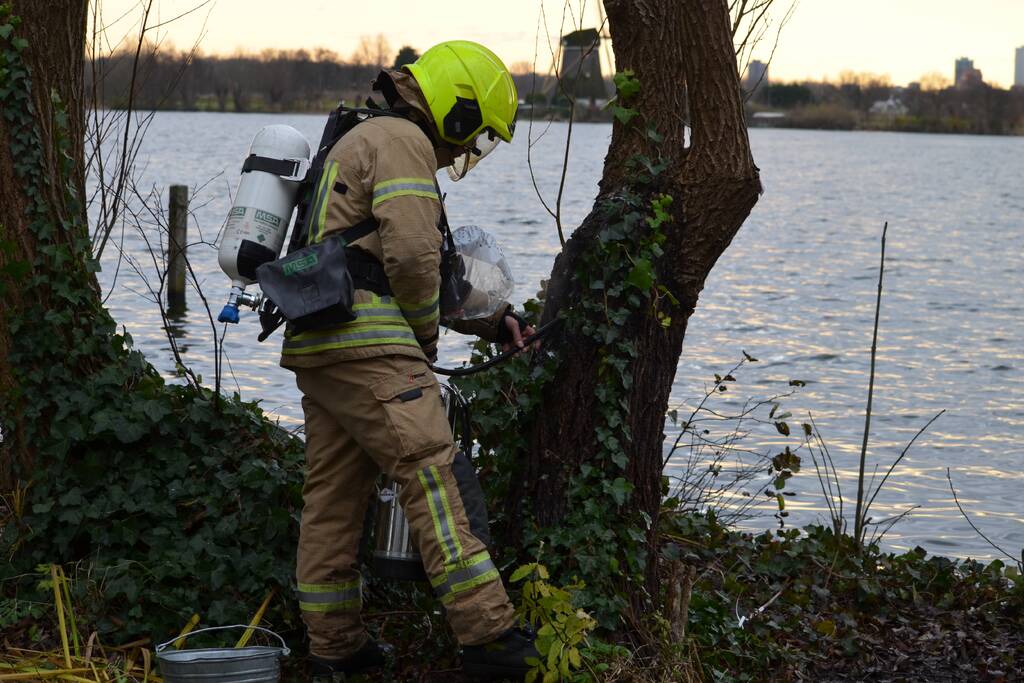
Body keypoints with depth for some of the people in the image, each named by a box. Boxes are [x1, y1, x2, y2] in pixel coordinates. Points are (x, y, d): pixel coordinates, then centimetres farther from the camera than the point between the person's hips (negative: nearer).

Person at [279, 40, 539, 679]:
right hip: (367, 343, -10)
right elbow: (413, 255, -16)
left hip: (320, 345, 11)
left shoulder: (363, 141, 28)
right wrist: (426, 336, 0)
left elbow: (424, 270, 30)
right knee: (434, 478, -13)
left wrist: (492, 320, 25)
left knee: (334, 494, 12)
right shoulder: (401, 141, -5)